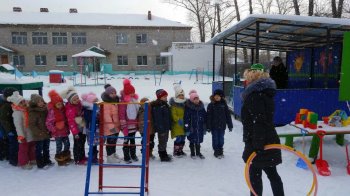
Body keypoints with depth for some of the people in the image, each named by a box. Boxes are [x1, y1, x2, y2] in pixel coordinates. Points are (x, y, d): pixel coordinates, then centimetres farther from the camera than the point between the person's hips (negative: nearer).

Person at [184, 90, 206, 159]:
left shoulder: (201, 107, 3)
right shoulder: (188, 107, -11)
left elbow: (205, 118, 10)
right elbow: (186, 119, -12)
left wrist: (205, 127, 10)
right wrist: (187, 128, -15)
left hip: (200, 128, 4)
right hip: (192, 128, -4)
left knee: (198, 140, 14)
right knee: (192, 141, 9)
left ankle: (198, 152, 31)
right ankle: (192, 153, 25)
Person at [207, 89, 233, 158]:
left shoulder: (224, 104, 0)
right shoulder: (211, 105, -4)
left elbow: (228, 115, 4)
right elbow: (208, 117, -5)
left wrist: (230, 125, 4)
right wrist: (208, 127, -8)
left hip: (222, 126, 2)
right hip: (214, 126, -1)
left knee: (221, 139, 13)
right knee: (215, 139, 8)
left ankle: (220, 151, 29)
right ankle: (216, 151, 21)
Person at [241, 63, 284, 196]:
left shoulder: (256, 94, -17)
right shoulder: (264, 91, 14)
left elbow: (259, 121, -25)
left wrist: (257, 144, -25)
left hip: (259, 143, -10)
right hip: (269, 140, 10)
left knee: (255, 174, 3)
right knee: (271, 172, 20)